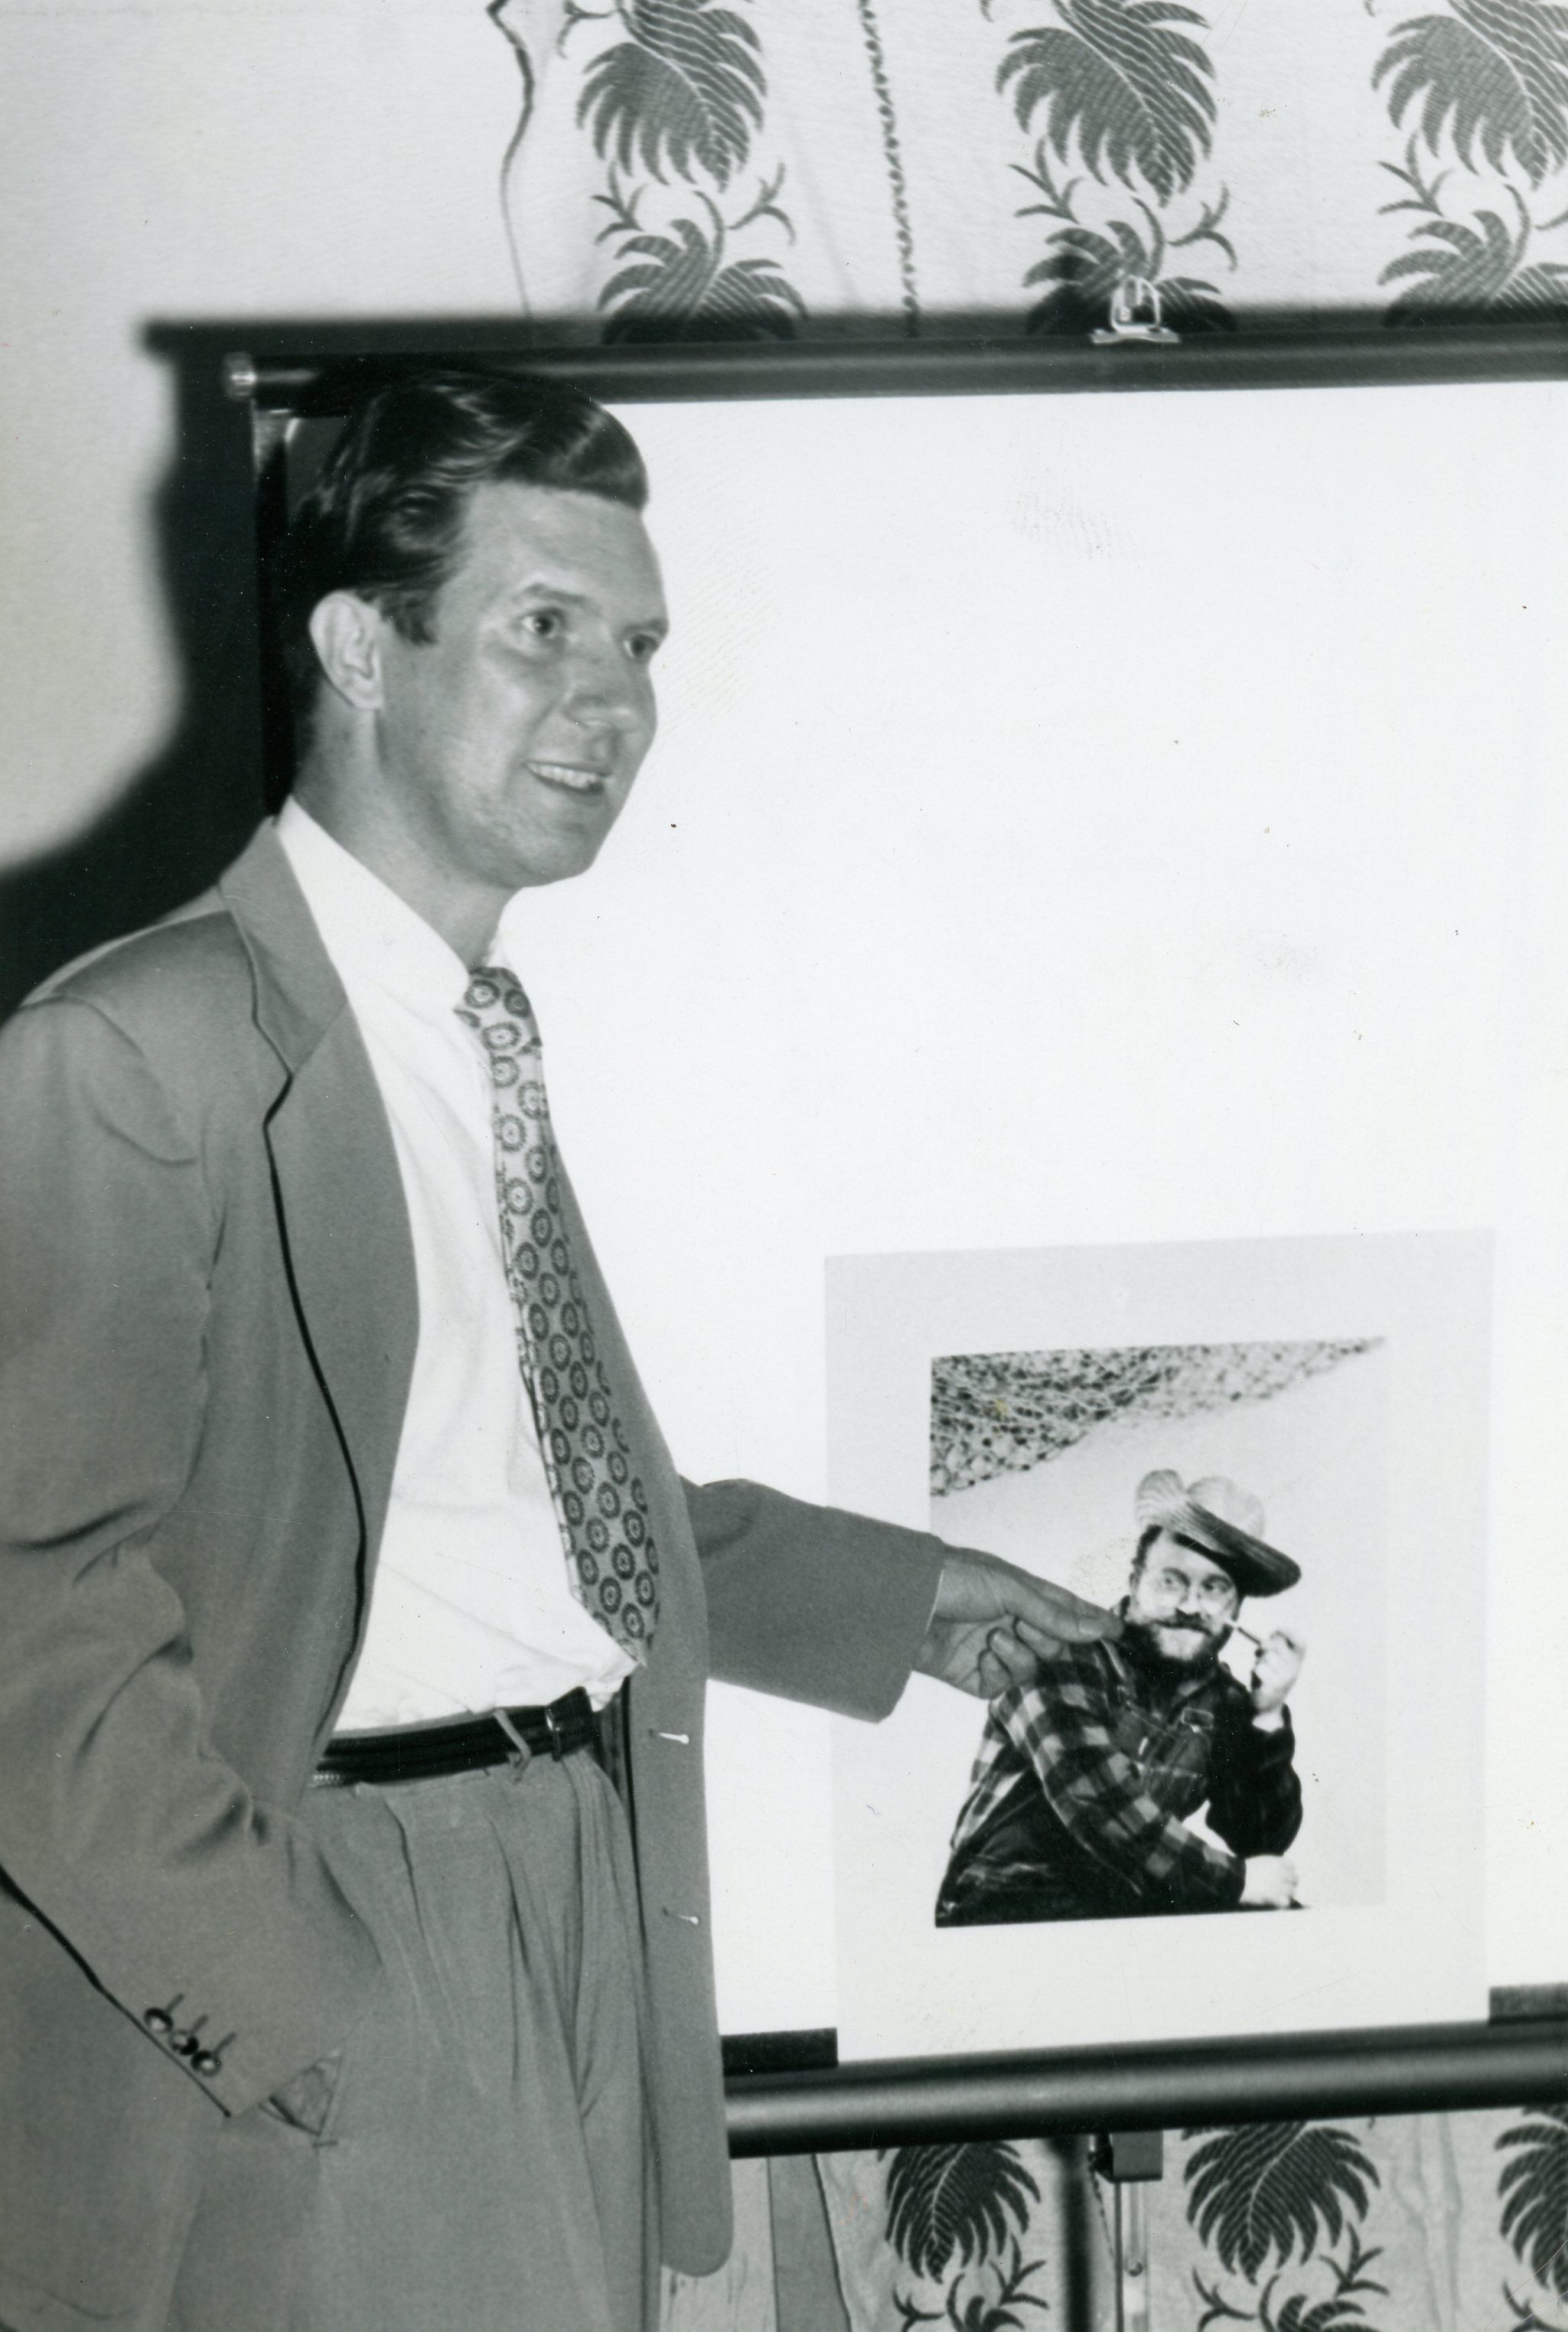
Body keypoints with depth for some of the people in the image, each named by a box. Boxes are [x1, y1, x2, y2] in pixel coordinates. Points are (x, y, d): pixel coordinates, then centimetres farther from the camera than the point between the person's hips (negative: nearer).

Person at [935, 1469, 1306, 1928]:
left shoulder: (1219, 1699, 9)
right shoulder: (1063, 1655, -9)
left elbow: (1261, 1841, 5)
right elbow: (1097, 1802, -20)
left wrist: (1267, 1718, -9)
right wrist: (1231, 1880, -16)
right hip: (1012, 1903, -6)